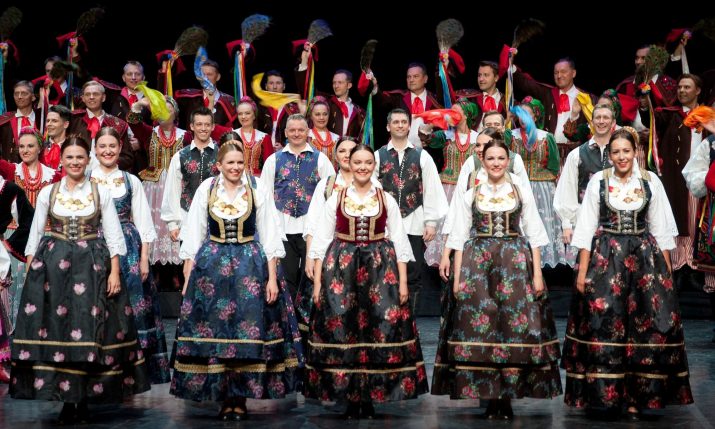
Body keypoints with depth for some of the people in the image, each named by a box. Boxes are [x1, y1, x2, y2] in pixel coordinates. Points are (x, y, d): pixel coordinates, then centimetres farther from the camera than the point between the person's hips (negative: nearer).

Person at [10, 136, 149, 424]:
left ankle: (84, 400, 6)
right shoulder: (48, 193, 7)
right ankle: (67, 401, 6)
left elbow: (114, 237, 3)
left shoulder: (101, 194, 5)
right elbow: (34, 236, 9)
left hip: (92, 266, -1)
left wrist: (115, 272, -6)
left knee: (90, 331, -3)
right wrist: (30, 271, 1)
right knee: (56, 327, -2)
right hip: (53, 266, 1)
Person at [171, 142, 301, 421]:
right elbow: (193, 234, 6)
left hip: (251, 266, -1)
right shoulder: (206, 189, 3)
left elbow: (269, 236, 1)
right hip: (211, 266, 1)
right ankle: (224, 397, 11)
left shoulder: (258, 190, 0)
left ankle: (240, 398, 8)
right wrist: (188, 277, 2)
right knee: (213, 332, 0)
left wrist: (272, 277, -4)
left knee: (249, 332, -3)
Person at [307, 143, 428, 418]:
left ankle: (370, 398, 6)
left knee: (380, 329, -4)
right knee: (341, 331, -4)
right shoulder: (335, 199, 7)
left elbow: (399, 242, 7)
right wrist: (317, 281, -2)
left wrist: (403, 281, -1)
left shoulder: (387, 200, 8)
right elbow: (322, 241, 5)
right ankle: (350, 399, 6)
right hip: (341, 267, 0)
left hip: (380, 268, 0)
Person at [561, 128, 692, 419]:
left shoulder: (650, 182, 5)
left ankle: (636, 397, 7)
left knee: (646, 327, -2)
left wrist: (666, 272, 3)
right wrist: (582, 271, -4)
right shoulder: (598, 181, 2)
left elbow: (661, 230, 7)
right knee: (604, 326, -5)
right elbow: (586, 228, 2)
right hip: (605, 258, -1)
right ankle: (606, 394, 5)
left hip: (645, 258, 1)